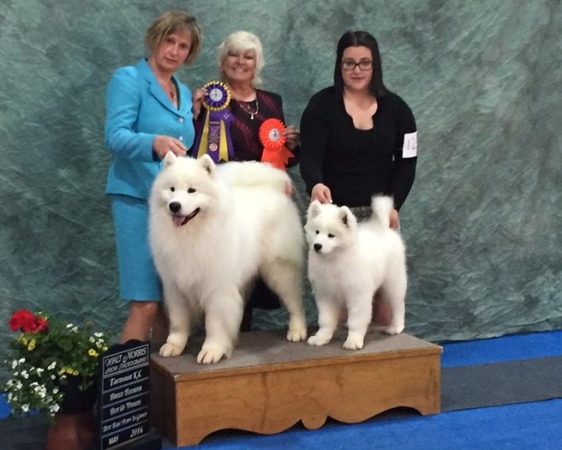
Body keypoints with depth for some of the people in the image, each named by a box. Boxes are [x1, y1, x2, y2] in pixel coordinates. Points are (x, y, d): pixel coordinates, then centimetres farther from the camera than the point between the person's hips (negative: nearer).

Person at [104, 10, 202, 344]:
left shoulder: (185, 94, 16)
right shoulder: (129, 79, -4)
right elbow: (115, 137, -19)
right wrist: (155, 142, -35)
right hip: (139, 200, -7)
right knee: (146, 304, -12)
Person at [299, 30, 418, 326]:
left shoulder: (395, 108, 4)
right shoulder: (321, 105, -5)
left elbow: (406, 163, 5)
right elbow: (310, 157, -14)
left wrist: (393, 205, -7)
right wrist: (315, 185, -35)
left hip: (380, 213, 2)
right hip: (334, 213, -2)